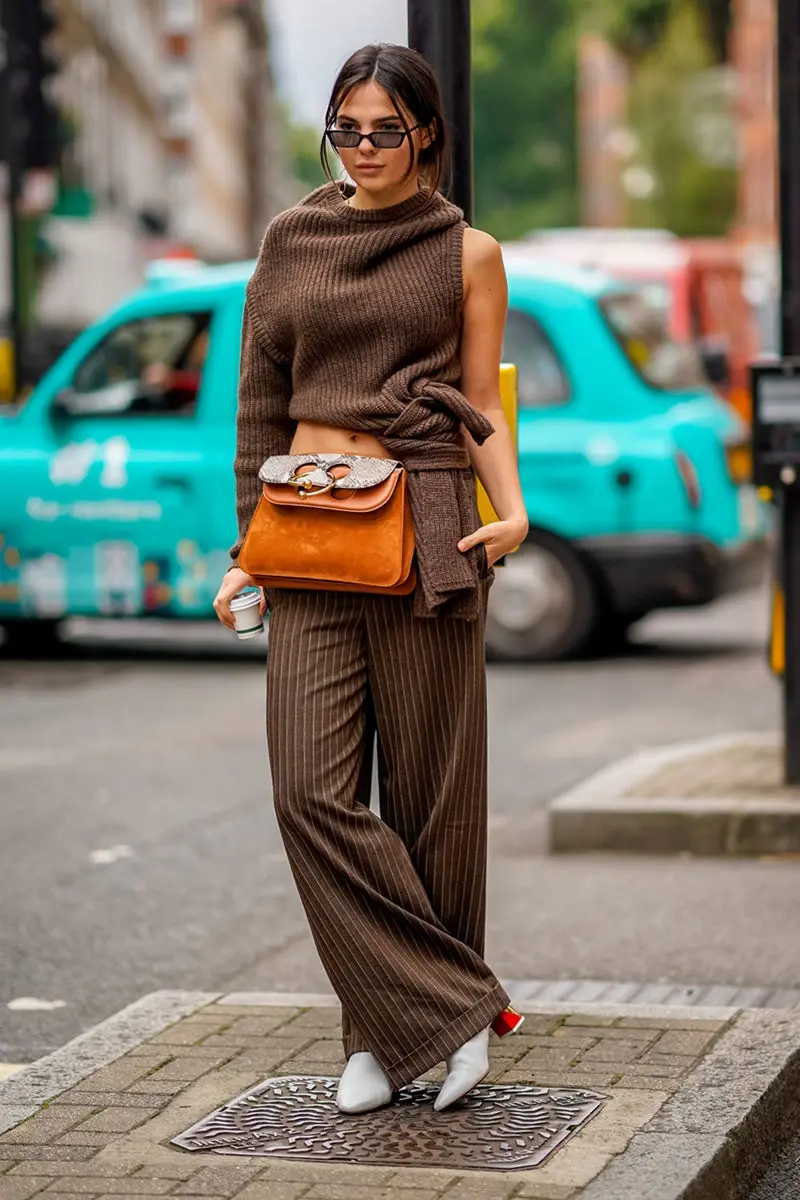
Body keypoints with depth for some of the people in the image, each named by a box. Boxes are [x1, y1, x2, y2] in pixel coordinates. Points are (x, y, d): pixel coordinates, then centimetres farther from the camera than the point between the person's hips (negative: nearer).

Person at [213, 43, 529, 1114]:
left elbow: (480, 406, 7)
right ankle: (453, 1009, -2)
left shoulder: (466, 252, 6)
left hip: (424, 532, -2)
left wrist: (512, 508, -11)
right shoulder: (290, 241, 13)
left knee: (428, 792, 1)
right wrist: (251, 546, 10)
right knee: (313, 790, -9)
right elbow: (262, 404, 15)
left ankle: (399, 1023, 16)